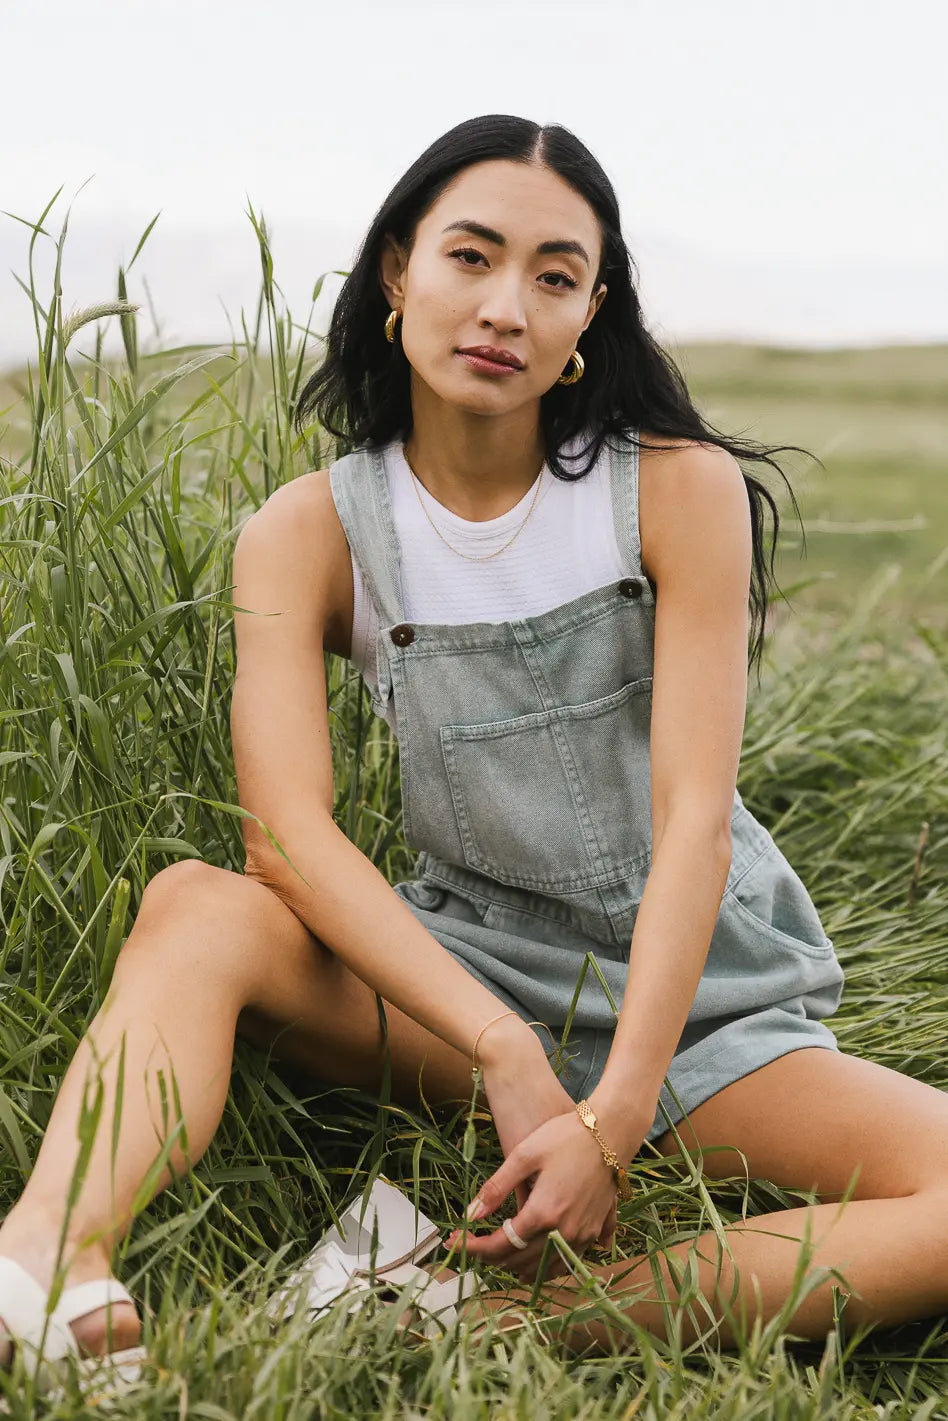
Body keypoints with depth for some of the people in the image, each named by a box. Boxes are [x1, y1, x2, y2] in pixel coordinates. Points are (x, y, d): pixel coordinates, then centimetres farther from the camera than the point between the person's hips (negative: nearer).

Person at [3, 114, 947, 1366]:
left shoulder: (682, 490, -9)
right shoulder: (309, 535, -5)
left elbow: (695, 819, -16)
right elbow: (287, 834, -19)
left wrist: (613, 1117, -26)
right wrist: (508, 1054, -30)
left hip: (696, 997, 0)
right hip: (464, 970, 1)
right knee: (196, 902, -26)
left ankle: (496, 1321, -37)